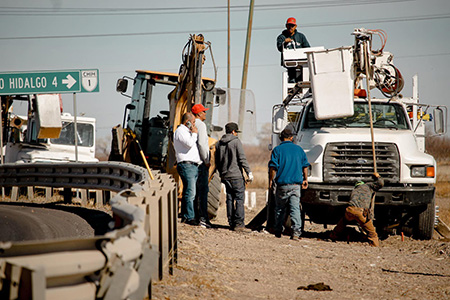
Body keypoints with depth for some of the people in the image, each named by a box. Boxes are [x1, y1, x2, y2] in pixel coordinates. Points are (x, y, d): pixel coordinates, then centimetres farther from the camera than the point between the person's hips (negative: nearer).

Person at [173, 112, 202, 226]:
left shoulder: (186, 131, 25)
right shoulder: (180, 131, -7)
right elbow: (189, 143, -20)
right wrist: (194, 133, -6)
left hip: (194, 165, 10)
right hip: (186, 165, -10)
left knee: (188, 193, 8)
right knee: (190, 193, -14)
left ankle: (184, 216, 9)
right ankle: (190, 217, -15)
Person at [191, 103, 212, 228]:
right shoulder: (201, 125, -11)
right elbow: (201, 143, -21)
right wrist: (206, 160, -14)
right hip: (201, 162, -9)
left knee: (196, 189, 12)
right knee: (203, 190, -10)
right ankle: (203, 218, -14)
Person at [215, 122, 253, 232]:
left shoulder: (219, 144, 12)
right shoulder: (236, 141, -7)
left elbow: (217, 162, 17)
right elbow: (242, 158, -12)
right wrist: (249, 172, -9)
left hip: (225, 176, 6)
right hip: (236, 175, -6)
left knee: (230, 199, 10)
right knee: (239, 198, -5)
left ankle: (231, 223, 10)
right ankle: (239, 223, -11)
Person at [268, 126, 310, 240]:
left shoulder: (277, 149, -4)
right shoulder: (298, 149, 8)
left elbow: (273, 167, -8)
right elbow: (305, 166, 13)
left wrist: (271, 180, 1)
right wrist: (305, 179, 24)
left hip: (282, 184, -2)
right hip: (296, 184, 2)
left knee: (280, 208, 11)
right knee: (295, 208, -2)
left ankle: (278, 232, 18)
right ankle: (296, 231, -16)